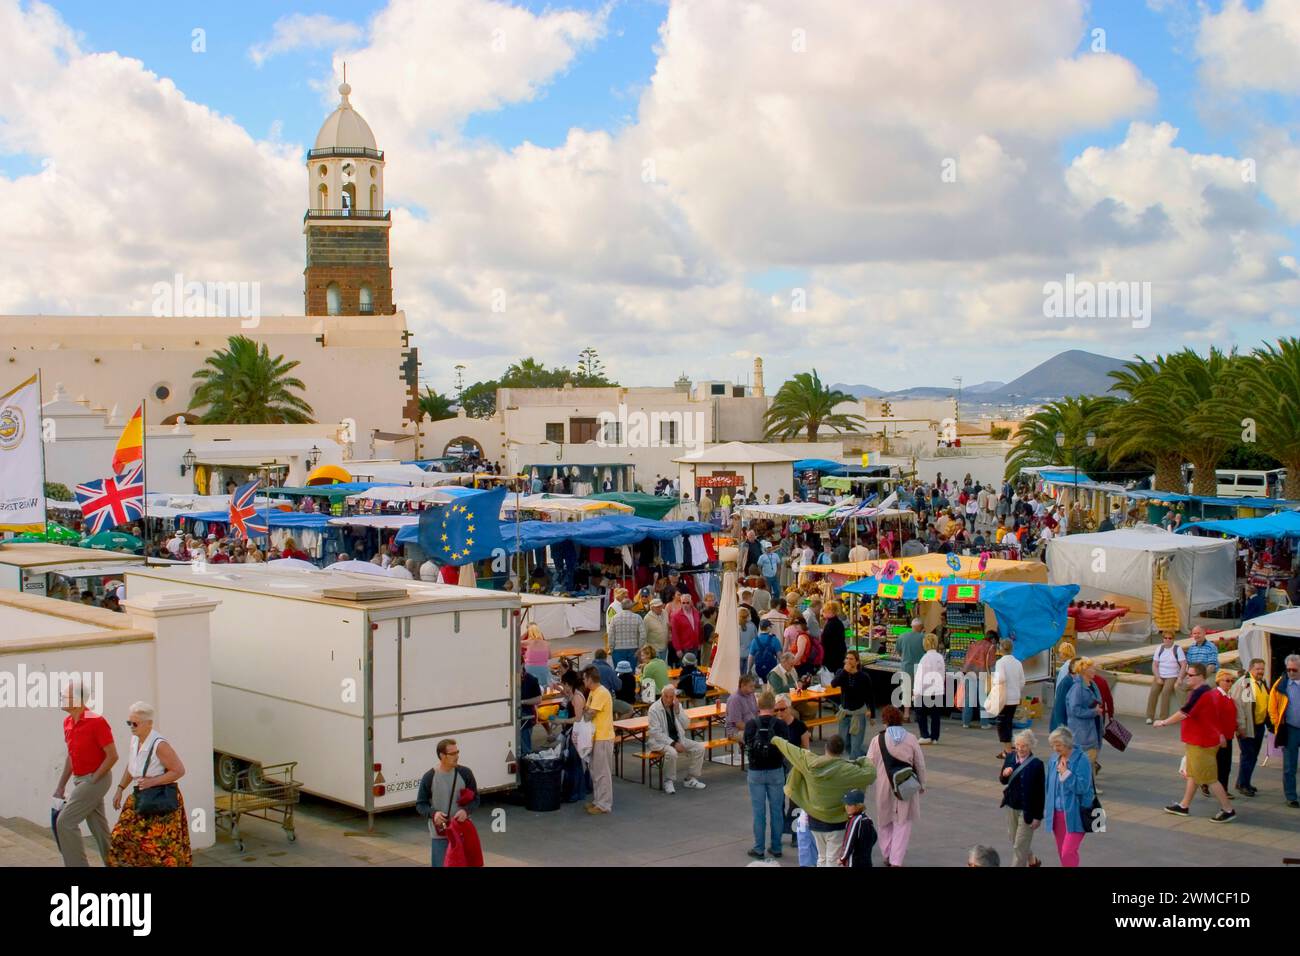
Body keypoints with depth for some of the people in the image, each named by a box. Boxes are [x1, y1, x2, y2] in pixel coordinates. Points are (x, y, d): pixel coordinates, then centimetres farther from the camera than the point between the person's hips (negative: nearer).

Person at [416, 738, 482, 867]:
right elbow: (420, 804, 0)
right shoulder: (429, 777, -7)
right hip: (439, 833, -2)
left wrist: (466, 810, -17)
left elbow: (475, 799, 4)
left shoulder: (465, 773, -3)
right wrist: (433, 813, -20)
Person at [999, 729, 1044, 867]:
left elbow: (1040, 792, -13)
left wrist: (1038, 816, -13)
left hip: (1027, 809, -6)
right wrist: (1004, 774, -14)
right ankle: (1032, 860, 45)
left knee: (1020, 844, 0)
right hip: (1011, 806, 7)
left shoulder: (1036, 764, -17)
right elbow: (1003, 781, 11)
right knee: (1013, 839, 22)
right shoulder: (1010, 758, -1)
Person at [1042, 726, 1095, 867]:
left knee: (1068, 852, -14)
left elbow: (1082, 787, -19)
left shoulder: (1081, 760, -13)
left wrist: (1065, 773, -19)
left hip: (1075, 814, -6)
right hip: (1057, 813, 6)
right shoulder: (1053, 760, 6)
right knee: (1062, 853, 13)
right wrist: (1047, 809, 15)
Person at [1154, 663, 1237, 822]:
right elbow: (1216, 715, 21)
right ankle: (1184, 806, 26)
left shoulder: (1199, 694, -23)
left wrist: (1163, 723, -16)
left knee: (1210, 779, -4)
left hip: (1202, 744, -11)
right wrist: (1220, 734, 27)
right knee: (1192, 775, 18)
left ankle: (1228, 810, 2)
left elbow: (1183, 714, -25)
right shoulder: (1206, 691, 12)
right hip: (1199, 742, 11)